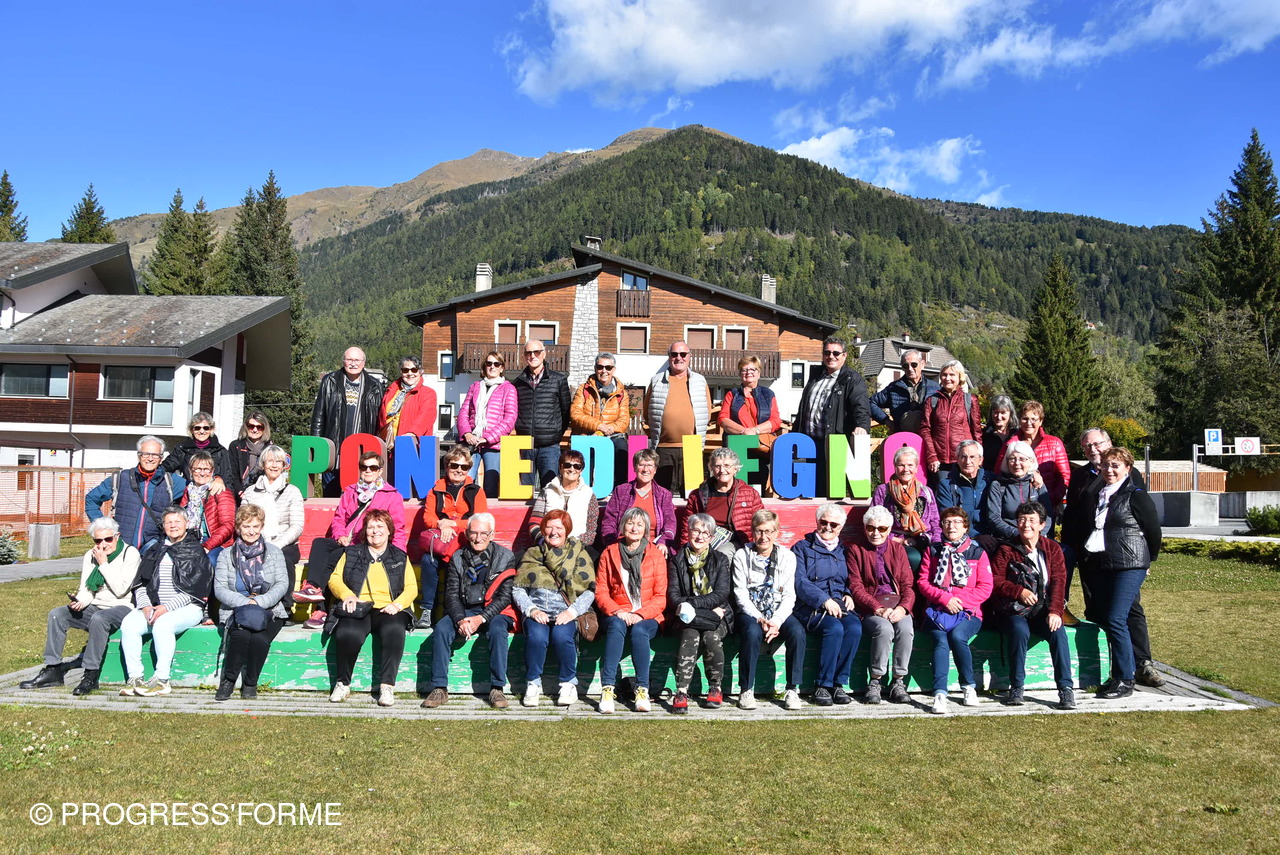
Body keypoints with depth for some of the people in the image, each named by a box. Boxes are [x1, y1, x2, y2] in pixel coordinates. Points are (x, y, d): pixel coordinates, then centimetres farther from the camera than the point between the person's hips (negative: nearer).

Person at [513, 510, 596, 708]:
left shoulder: (579, 554, 12)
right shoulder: (531, 554, 16)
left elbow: (589, 591, 4)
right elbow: (517, 589, 9)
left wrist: (572, 611, -12)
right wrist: (531, 610, -9)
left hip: (566, 612, -1)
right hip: (537, 612, 1)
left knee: (561, 636, -33)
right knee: (536, 636, -32)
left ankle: (569, 684, -11)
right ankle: (533, 684, -10)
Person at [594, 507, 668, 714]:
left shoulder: (656, 555, 8)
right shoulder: (609, 553, 10)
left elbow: (661, 596, 2)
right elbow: (600, 591, 5)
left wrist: (640, 614, -14)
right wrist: (617, 612, -13)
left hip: (647, 617, 0)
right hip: (617, 614, 0)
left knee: (639, 630, -33)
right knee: (617, 626, -33)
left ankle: (642, 690, -30)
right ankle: (607, 689, -37)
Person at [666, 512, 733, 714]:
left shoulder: (720, 560, 10)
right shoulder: (676, 561, 10)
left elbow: (721, 594, -3)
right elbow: (673, 595, 0)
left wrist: (691, 604, -17)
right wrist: (709, 609, -15)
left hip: (717, 616, 0)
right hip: (687, 618, 0)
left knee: (711, 636, -31)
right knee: (690, 636, -32)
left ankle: (715, 689, -12)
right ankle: (681, 693, -35)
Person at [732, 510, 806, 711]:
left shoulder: (787, 556, 6)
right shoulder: (741, 556, 2)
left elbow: (789, 596, 0)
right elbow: (740, 594, -4)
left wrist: (776, 621, -17)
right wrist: (760, 619, -19)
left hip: (778, 612, 2)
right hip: (750, 612, -1)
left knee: (797, 632, -29)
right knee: (752, 632, -35)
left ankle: (792, 690, -17)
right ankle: (746, 690, -21)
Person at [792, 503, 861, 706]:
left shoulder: (843, 551, 24)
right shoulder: (802, 548, 10)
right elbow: (800, 582, -3)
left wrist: (849, 595, 1)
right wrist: (824, 600, -16)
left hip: (840, 604, 4)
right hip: (811, 606, -4)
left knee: (855, 628, -29)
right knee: (834, 628, -33)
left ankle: (838, 684, -20)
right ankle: (822, 686, -21)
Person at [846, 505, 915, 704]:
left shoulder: (897, 549, 16)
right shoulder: (856, 549, 7)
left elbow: (908, 584, 8)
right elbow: (855, 587, -2)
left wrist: (903, 607, -13)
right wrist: (878, 609, -16)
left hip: (897, 607, 2)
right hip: (869, 609, -2)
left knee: (906, 628, -30)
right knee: (884, 628, -33)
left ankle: (898, 681, -16)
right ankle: (875, 682, -18)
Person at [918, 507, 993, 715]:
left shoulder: (977, 553, 14)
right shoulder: (932, 551, 16)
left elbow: (985, 588, 5)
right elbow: (922, 582, 7)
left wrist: (960, 601, -10)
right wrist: (945, 598, -10)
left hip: (968, 611, -1)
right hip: (937, 610, 1)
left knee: (957, 636, -32)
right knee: (941, 641, -29)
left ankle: (969, 686, -13)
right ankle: (939, 694, -35)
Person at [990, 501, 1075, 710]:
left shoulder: (1052, 548, 10)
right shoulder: (1006, 550, 7)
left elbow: (1058, 581, -1)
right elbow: (995, 581, 0)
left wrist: (1055, 611, -16)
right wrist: (1019, 591, -18)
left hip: (1043, 610, 1)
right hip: (1014, 611, -1)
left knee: (1057, 632, -30)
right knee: (1020, 631, -32)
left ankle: (1066, 688, -23)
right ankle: (1016, 688, -19)